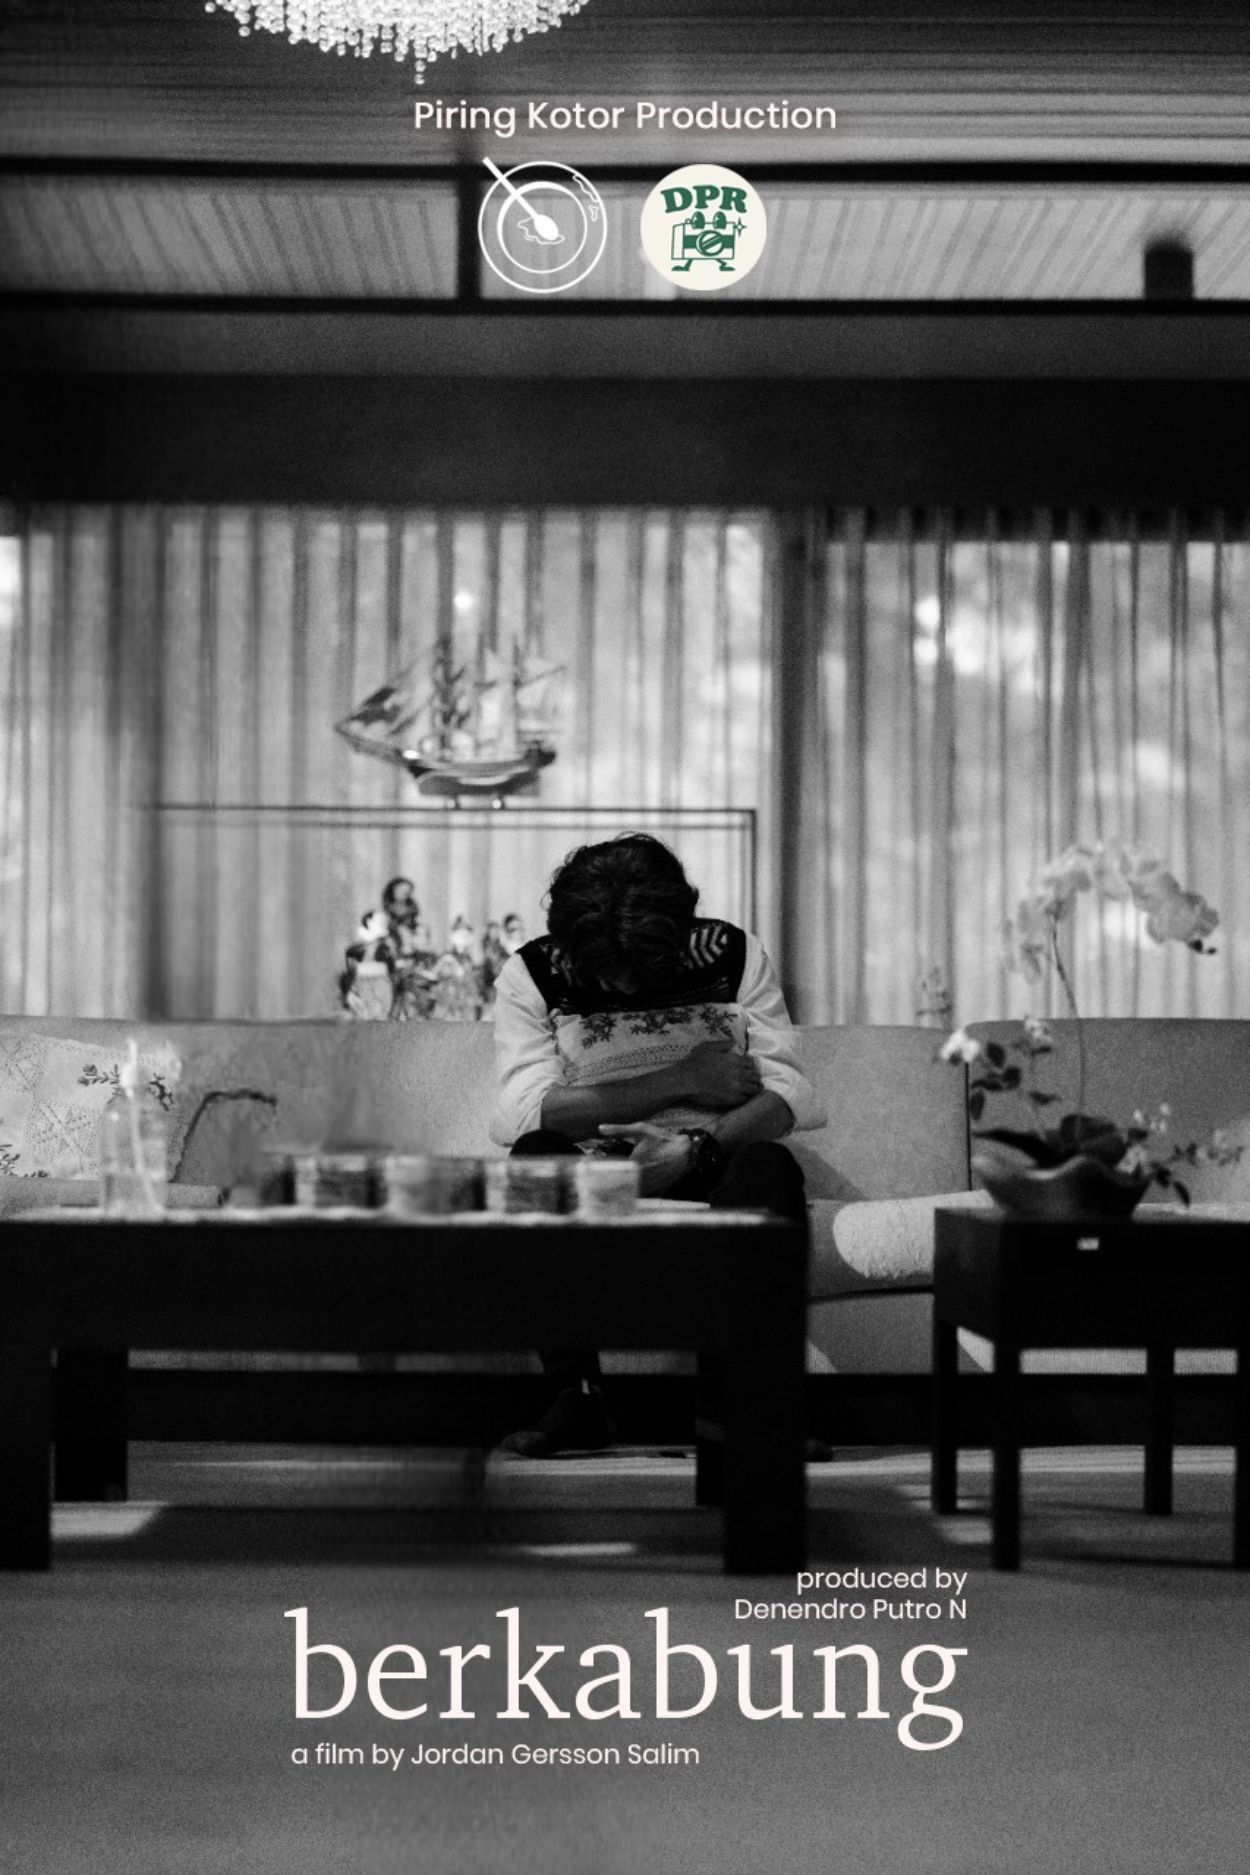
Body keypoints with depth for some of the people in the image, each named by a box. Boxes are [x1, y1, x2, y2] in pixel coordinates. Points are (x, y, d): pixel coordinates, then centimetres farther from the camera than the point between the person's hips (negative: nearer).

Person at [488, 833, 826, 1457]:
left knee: (771, 1167, -32)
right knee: (534, 1159, -32)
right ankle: (575, 1395, -28)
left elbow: (789, 1095, -8)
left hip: (713, 1162, 0)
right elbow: (527, 1110, -19)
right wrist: (680, 1081, -18)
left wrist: (695, 1148, -27)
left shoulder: (731, 955, -1)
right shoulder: (532, 975, -4)